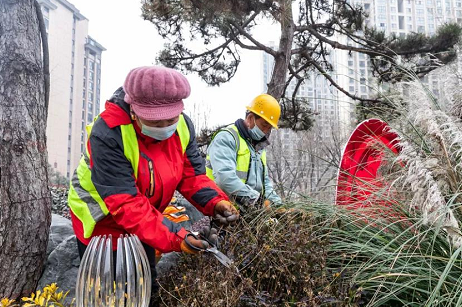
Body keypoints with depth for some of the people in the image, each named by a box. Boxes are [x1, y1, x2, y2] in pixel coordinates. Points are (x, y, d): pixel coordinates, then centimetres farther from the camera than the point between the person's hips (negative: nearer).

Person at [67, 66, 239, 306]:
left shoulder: (183, 126, -15)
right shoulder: (107, 134, -34)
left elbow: (192, 176, -9)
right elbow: (125, 203, -37)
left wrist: (216, 202, -29)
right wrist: (173, 236, -43)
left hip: (145, 223, 6)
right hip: (102, 222, -5)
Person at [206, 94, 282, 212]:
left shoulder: (260, 146, 24)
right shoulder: (226, 138, -6)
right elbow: (224, 177, -20)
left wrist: (275, 202, 10)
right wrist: (254, 199, -21)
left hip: (253, 211, 8)